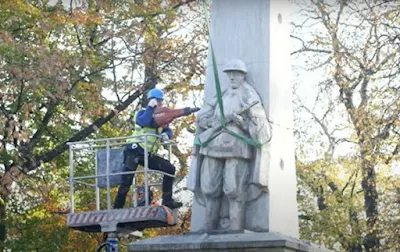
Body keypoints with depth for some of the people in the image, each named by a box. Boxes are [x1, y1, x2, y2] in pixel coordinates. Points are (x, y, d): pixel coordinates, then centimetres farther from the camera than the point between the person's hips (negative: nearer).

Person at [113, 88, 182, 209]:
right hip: (134, 152, -6)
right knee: (127, 181, -12)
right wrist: (150, 107, -18)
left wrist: (166, 135, -11)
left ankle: (167, 201, 0)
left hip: (148, 155, 6)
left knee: (170, 169, -2)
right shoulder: (142, 113, -3)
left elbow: (168, 131, 12)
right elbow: (143, 122, -26)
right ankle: (117, 209, -5)